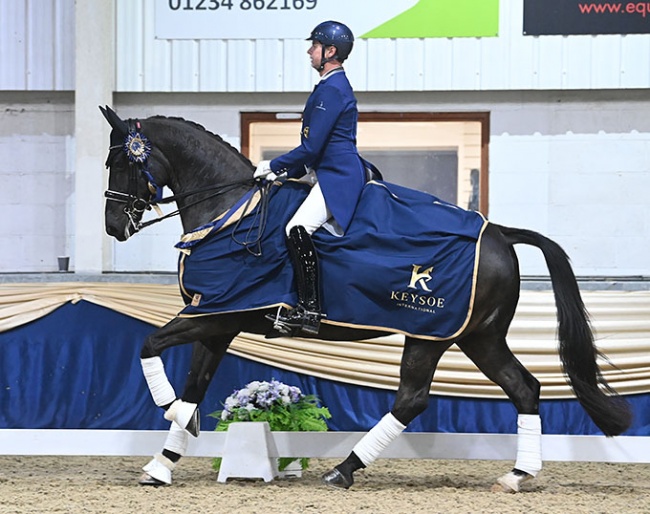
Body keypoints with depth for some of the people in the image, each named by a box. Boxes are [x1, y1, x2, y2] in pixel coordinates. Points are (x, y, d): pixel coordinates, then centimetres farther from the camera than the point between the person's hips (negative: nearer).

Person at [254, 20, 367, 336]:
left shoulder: (331, 90, -15)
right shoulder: (335, 86, 19)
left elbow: (311, 147, -18)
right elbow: (315, 147, 24)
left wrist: (273, 166, -7)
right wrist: (287, 173, 18)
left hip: (338, 177, -12)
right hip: (332, 175, 12)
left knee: (298, 228, -28)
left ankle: (309, 309, -28)